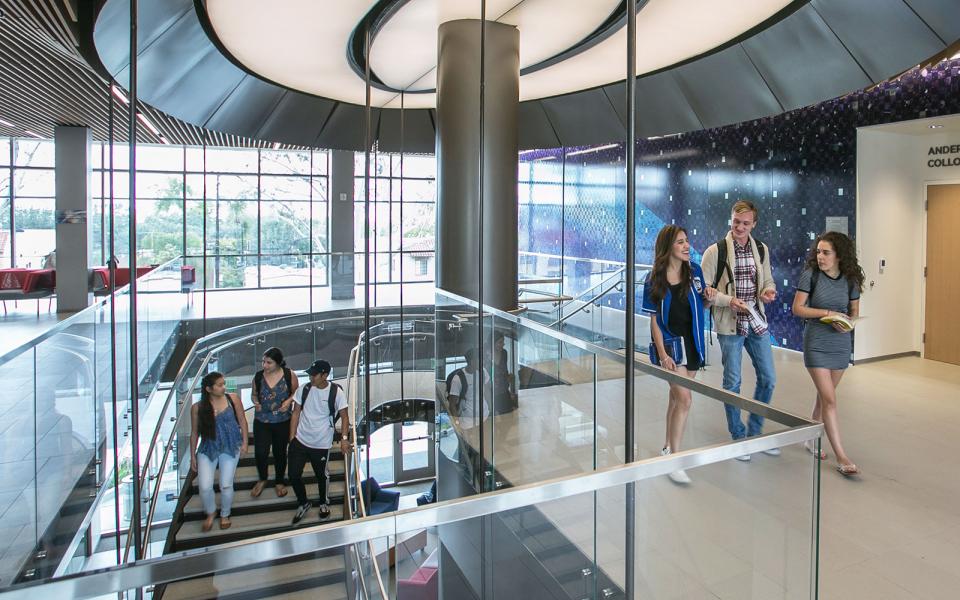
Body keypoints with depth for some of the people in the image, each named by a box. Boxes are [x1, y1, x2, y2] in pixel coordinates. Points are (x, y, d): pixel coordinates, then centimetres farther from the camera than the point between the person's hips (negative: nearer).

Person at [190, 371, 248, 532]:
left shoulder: (233, 399, -9)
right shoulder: (197, 408, -9)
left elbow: (242, 421, 1)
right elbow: (194, 433, 2)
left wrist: (244, 442, 0)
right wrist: (192, 456, 6)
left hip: (230, 448, 0)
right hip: (208, 449, 0)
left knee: (226, 485, 3)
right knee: (205, 487, -6)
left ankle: (225, 514, 31)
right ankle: (211, 512, 26)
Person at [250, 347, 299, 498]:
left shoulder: (290, 375, -13)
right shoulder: (258, 376, -7)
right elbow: (254, 394, 8)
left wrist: (289, 401, -19)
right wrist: (256, 403, -13)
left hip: (282, 422, -1)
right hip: (261, 421, 1)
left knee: (280, 452, 13)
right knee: (260, 452, -4)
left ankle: (279, 482, 37)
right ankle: (262, 479, 27)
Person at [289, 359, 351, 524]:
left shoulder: (336, 392, -14)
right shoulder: (304, 389, -6)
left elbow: (344, 416, -8)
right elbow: (296, 414, 2)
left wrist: (344, 438, -18)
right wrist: (292, 439, 0)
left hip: (321, 444, -2)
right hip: (300, 441, 2)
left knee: (321, 475, 16)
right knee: (294, 475, 4)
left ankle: (323, 503, 42)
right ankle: (303, 504, 31)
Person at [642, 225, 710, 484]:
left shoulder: (694, 270, 0)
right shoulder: (654, 279, -10)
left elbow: (703, 304, 13)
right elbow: (654, 319, -10)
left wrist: (708, 296, -10)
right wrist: (662, 354, -15)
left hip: (692, 342, 4)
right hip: (670, 342, -4)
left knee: (676, 396, 15)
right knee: (684, 399, -11)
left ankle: (668, 448, 31)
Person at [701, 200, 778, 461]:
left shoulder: (762, 249, 7)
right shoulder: (716, 251, -9)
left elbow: (768, 281, 16)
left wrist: (768, 292, -6)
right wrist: (729, 300, -22)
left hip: (757, 322, 5)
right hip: (730, 325, -5)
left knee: (768, 378, 10)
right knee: (732, 382, 4)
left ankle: (755, 431, 29)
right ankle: (738, 437, 20)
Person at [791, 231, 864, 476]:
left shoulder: (850, 280, 0)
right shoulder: (810, 275, -9)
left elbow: (855, 312, 8)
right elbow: (797, 308, -8)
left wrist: (848, 324, -13)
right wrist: (827, 313, -20)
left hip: (841, 343, 4)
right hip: (816, 343, -4)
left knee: (824, 395, 15)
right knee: (830, 399, -7)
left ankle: (812, 439, 33)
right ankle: (841, 457, -3)